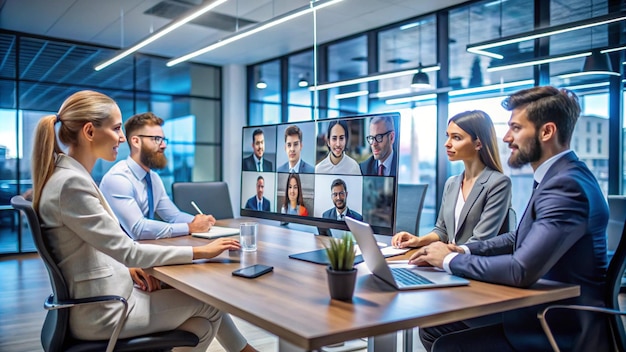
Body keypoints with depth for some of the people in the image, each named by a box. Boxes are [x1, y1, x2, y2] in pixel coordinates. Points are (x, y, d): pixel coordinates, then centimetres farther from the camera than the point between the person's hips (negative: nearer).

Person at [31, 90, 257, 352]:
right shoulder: (72, 183, -24)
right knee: (210, 303, 6)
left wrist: (126, 268, 1)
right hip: (101, 311, -8)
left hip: (104, 295, 9)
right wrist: (200, 251, -17)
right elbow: (128, 251, -24)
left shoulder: (71, 175, 6)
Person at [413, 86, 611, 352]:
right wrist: (465, 250, 2)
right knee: (433, 329, 6)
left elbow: (521, 270, -32)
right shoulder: (559, 176, 7)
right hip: (541, 312, 9)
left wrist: (451, 260, -17)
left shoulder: (566, 186, -25)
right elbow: (520, 238, 17)